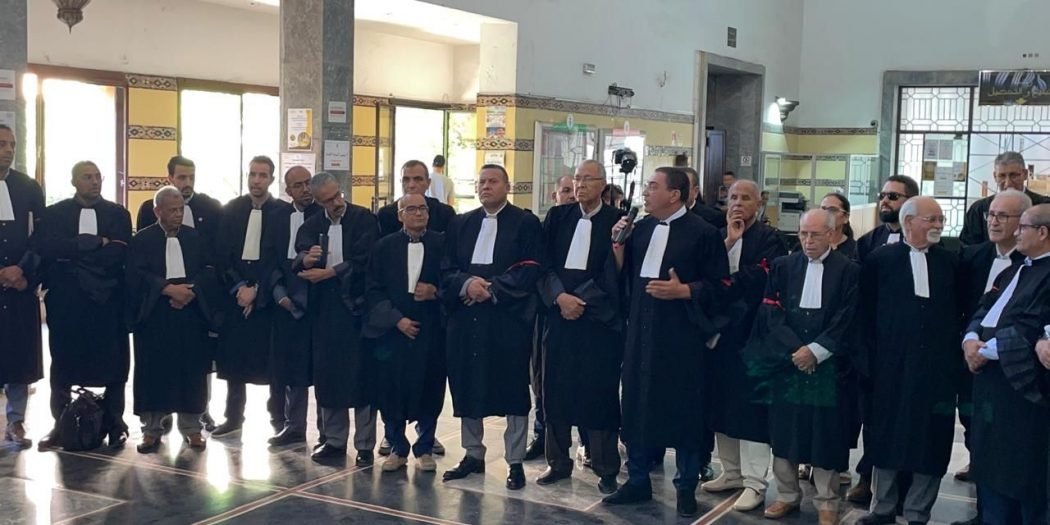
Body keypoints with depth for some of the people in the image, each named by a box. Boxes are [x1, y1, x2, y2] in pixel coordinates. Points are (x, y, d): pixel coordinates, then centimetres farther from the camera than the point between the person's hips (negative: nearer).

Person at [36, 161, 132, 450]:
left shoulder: (118, 214, 7)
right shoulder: (53, 213, 7)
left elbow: (120, 254, -7)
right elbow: (47, 248, -10)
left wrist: (74, 253, -10)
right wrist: (96, 242, -14)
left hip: (108, 300, 0)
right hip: (66, 301, 0)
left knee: (113, 363, 2)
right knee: (63, 364, 5)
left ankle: (115, 423, 12)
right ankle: (61, 424, 14)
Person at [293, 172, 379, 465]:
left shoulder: (364, 219, -3)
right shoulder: (311, 226, 10)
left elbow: (363, 262, -12)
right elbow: (298, 262, -1)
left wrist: (328, 272, -12)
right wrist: (306, 259, -23)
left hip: (357, 306, -4)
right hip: (324, 309, 4)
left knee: (361, 376, 0)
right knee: (327, 375, 8)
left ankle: (365, 445, 9)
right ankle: (334, 440, 21)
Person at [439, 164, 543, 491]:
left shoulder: (526, 223, 0)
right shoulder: (460, 224, 14)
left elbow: (531, 269, -9)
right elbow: (446, 268, 7)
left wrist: (492, 288, -17)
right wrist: (466, 284, -13)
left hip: (508, 317, -4)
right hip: (466, 317, 5)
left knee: (513, 389, -1)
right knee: (467, 386, 9)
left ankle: (515, 462, 8)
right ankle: (473, 455, 22)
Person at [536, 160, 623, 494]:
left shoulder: (616, 221, -1)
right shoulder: (557, 217, 8)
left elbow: (614, 274, -6)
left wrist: (581, 301, -12)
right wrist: (560, 297, -12)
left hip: (598, 318, -3)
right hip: (558, 313, 3)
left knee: (599, 391, -1)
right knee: (556, 388, 6)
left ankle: (606, 469, 8)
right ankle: (558, 461, 18)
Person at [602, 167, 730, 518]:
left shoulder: (703, 233, -7)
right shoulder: (641, 228, 10)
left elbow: (720, 285, -7)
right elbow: (623, 276, 10)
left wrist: (683, 291, -19)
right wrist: (618, 244, -4)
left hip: (682, 335, -5)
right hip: (641, 332, 6)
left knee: (683, 409, 3)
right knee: (637, 405, 10)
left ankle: (686, 487, 17)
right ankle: (638, 481, 23)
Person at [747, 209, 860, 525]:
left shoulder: (849, 270, -1)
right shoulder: (783, 267, 7)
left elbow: (847, 320, -6)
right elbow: (771, 312, 1)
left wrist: (815, 351, -13)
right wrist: (794, 350, -11)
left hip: (828, 366, -2)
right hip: (786, 362, 3)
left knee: (825, 434, 2)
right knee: (785, 430, 7)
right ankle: (787, 495, 21)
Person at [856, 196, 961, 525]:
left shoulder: (950, 262, 8)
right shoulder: (880, 260, 1)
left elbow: (959, 312, 11)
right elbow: (867, 314, 1)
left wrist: (955, 356, 3)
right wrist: (870, 358, -4)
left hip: (938, 366, 2)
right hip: (891, 365, -1)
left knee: (930, 440, 4)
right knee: (886, 436, 7)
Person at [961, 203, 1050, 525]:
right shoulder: (1016, 271, 18)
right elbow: (985, 310, 14)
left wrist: (988, 350, -16)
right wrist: (971, 339, -5)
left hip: (1021, 383, -9)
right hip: (990, 380, 10)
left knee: (1022, 472, 1)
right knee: (990, 465, 17)